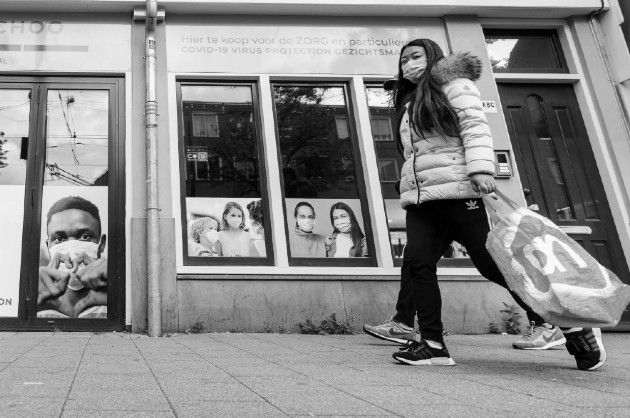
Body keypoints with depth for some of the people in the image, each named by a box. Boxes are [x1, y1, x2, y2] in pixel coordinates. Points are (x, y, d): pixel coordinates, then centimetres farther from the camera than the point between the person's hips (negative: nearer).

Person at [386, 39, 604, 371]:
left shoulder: (454, 85, 5)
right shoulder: (409, 106, 27)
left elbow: (474, 127, -9)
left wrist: (481, 169, -23)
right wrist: (409, 194, 19)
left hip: (458, 191, -7)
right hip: (419, 199, 7)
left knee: (493, 264, -8)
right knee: (418, 261, -13)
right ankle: (433, 344, -10)